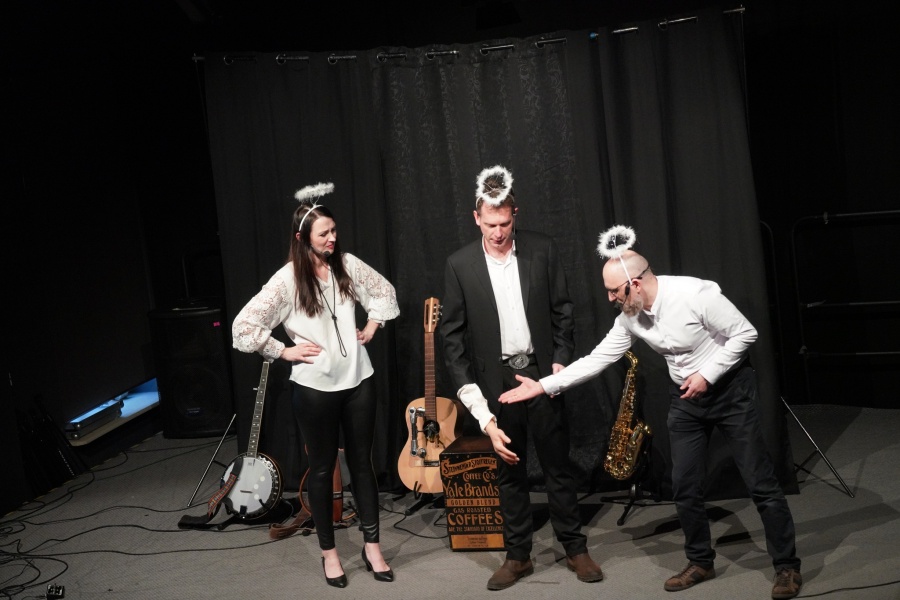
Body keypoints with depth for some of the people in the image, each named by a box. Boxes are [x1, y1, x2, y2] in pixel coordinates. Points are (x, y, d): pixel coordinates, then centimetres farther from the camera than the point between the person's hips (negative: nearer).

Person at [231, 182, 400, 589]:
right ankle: (329, 552, 25)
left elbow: (384, 293, 17)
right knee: (323, 468, 10)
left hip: (358, 380, 3)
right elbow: (243, 327, -14)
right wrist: (285, 352, -11)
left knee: (362, 463, 11)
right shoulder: (287, 280, -12)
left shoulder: (347, 264, 0)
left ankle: (371, 547, 24)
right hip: (314, 388, -3)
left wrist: (370, 330, 8)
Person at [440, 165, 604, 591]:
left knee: (558, 466, 8)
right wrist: (469, 392, -8)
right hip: (496, 380, 0)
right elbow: (452, 333, -3)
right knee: (509, 470, 11)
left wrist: (561, 361, -5)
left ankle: (575, 549, 22)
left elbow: (562, 311, 4)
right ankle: (517, 555, 23)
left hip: (541, 372, 0)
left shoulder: (542, 250, -2)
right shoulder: (459, 265, -4)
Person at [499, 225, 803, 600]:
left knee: (760, 482, 0)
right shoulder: (629, 317, -9)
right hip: (685, 399, 6)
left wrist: (708, 374, -22)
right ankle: (700, 563, 26)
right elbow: (598, 359, -4)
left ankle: (787, 567, 15)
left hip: (731, 389, -6)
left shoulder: (696, 294, -28)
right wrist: (543, 386, -7)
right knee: (684, 487, 7)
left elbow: (745, 334, -19)